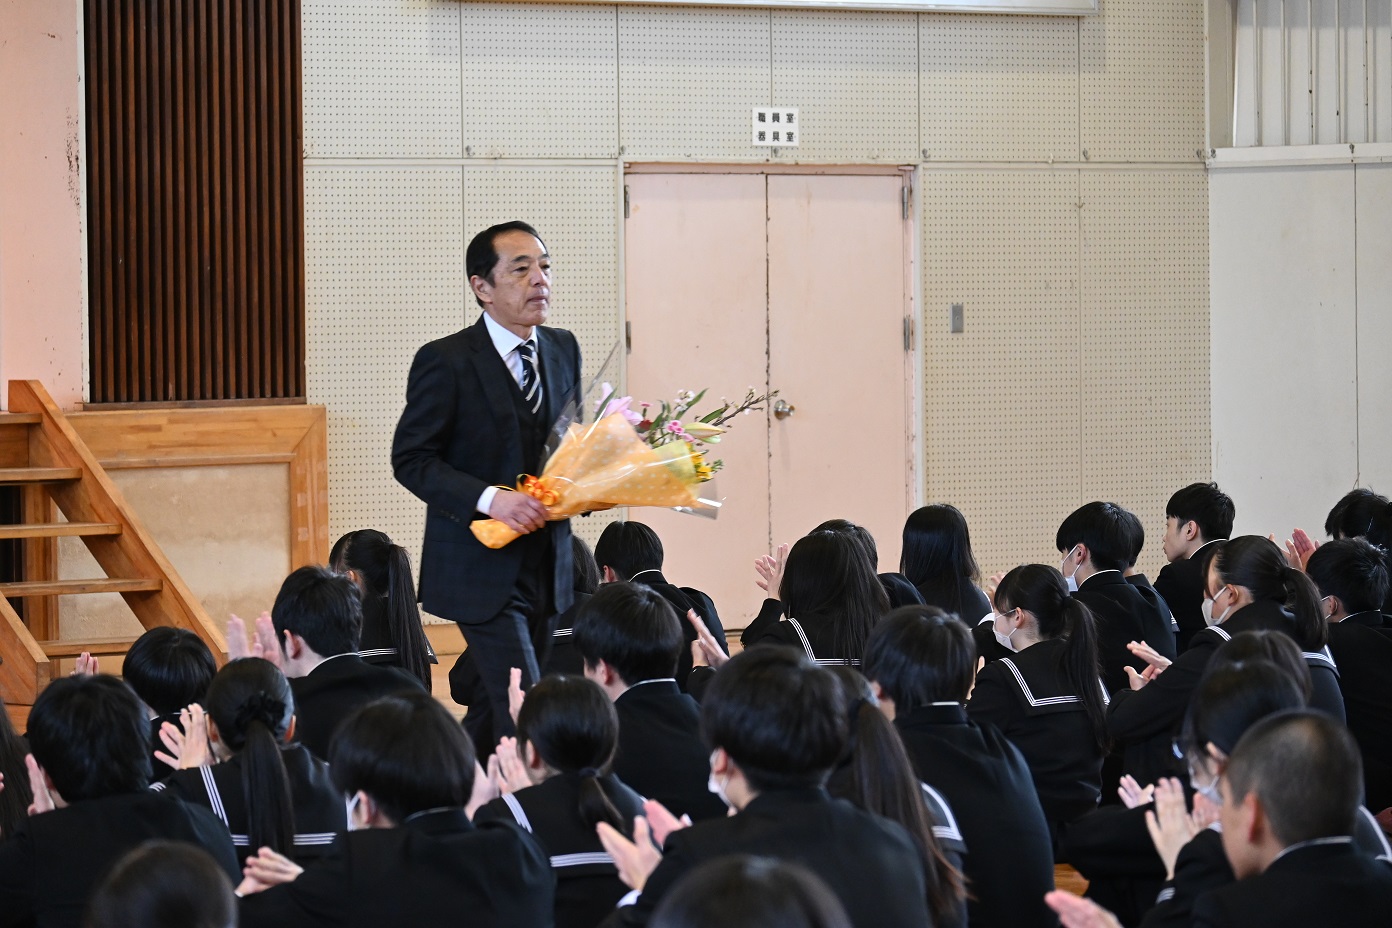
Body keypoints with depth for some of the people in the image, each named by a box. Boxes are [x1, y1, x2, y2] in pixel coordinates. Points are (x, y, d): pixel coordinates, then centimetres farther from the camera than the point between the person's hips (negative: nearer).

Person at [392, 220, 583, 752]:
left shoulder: (563, 350, 9)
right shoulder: (445, 362, -10)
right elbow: (410, 460, -11)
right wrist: (489, 499, -24)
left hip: (546, 565, 6)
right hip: (482, 567, -6)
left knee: (494, 707, 13)